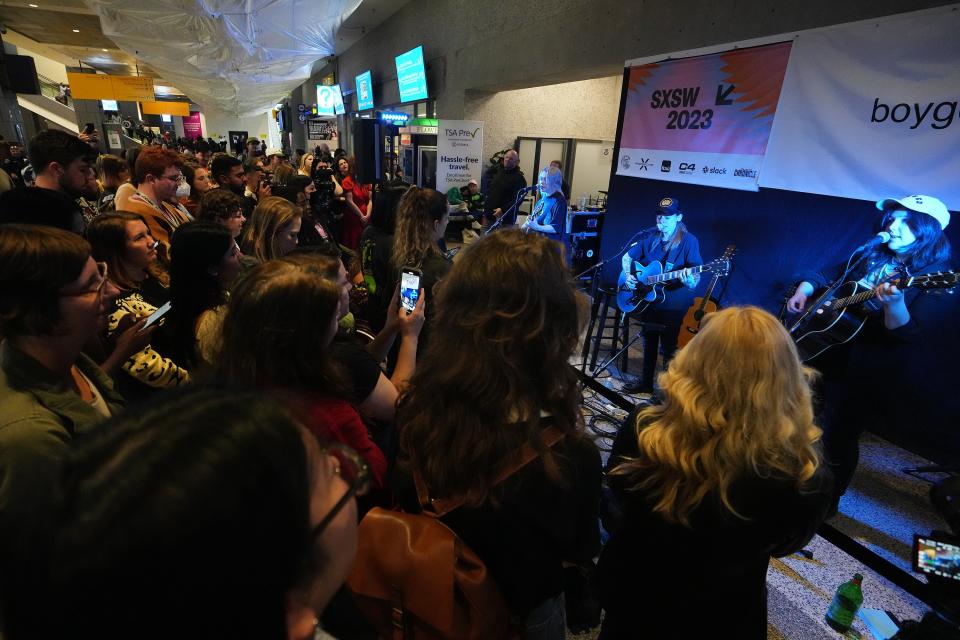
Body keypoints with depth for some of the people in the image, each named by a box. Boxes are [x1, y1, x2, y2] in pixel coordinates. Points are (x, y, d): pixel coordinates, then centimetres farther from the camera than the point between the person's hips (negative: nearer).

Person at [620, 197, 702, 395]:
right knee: (649, 342, 18)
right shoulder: (651, 239, 6)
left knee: (668, 347, -1)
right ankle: (646, 382, 34)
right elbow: (627, 257, 15)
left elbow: (696, 275, -14)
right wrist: (628, 276, -3)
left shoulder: (688, 241, -10)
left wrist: (690, 282, -37)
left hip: (673, 305, -6)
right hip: (648, 299, 6)